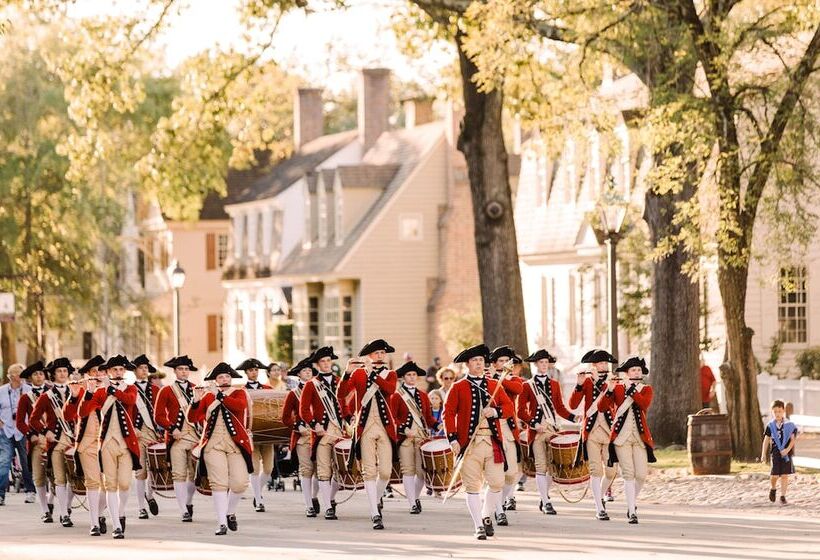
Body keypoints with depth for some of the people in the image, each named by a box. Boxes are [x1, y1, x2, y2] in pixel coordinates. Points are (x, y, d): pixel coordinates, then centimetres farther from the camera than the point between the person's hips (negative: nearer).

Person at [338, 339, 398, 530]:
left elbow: (390, 389, -11)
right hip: (365, 427, -1)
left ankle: (377, 499, 26)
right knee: (369, 471, -8)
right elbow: (342, 394, -4)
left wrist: (372, 373, -19)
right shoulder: (358, 373, 9)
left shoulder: (390, 374, 12)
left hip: (385, 427, 1)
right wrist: (347, 373, -19)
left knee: (385, 471, -3)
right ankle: (375, 514, -8)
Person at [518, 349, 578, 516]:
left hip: (553, 429, 4)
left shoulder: (554, 384, 15)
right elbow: (521, 411, 0)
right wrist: (535, 424, -12)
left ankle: (544, 496, 20)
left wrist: (573, 417, 2)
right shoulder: (528, 386, 3)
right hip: (537, 431, -3)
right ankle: (546, 502, -4)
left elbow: (560, 407, 18)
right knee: (541, 467, -6)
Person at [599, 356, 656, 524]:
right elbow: (601, 408, -5)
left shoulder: (646, 389, 9)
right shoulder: (617, 388, 6)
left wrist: (631, 388, -18)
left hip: (640, 436, 2)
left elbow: (645, 404, -14)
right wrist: (609, 390, -19)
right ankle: (632, 512, -8)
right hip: (621, 436, -1)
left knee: (641, 474, -4)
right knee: (628, 474, -9)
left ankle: (632, 502, 24)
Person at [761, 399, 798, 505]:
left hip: (786, 453, 0)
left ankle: (782, 496, 8)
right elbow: (766, 440, 6)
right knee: (774, 475, -5)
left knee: (784, 475, 0)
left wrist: (787, 449, -16)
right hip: (775, 452, 0)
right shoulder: (770, 426, 2)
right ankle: (773, 489, 27)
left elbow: (793, 439, -2)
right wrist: (763, 454, 3)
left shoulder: (789, 425, -1)